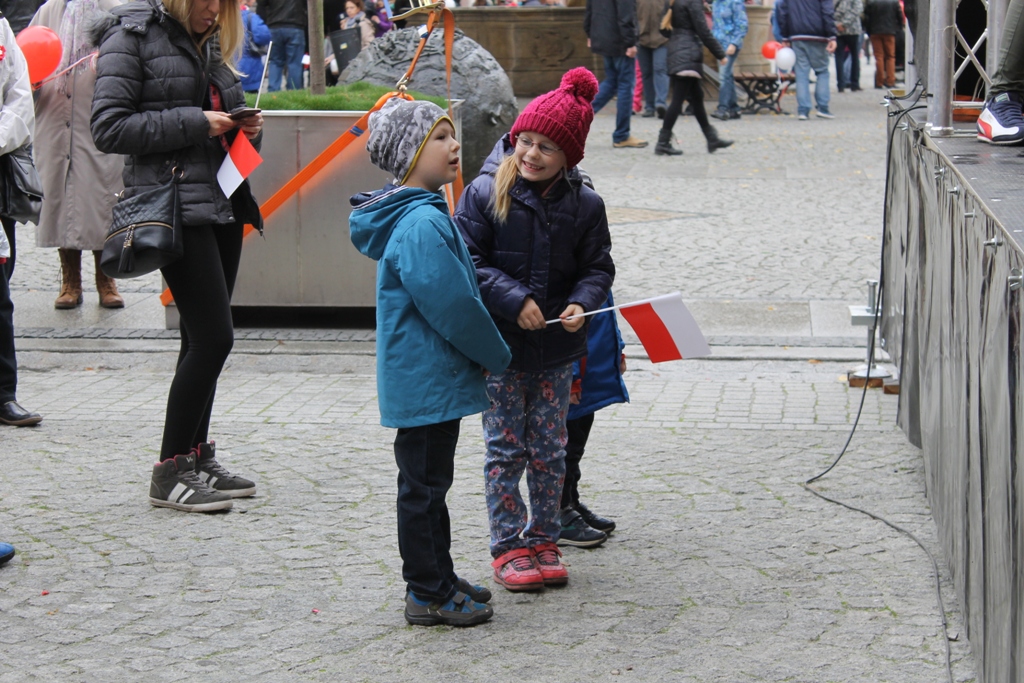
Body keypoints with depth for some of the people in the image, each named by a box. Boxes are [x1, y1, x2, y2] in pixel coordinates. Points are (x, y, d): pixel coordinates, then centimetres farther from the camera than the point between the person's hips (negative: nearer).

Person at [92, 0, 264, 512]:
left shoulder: (210, 43, 19)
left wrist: (246, 128, 5)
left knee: (203, 337, 12)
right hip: (174, 206, -8)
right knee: (214, 335, -11)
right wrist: (194, 123, -15)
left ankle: (196, 456, 22)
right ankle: (170, 473, -1)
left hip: (224, 202, 8)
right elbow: (108, 127, -13)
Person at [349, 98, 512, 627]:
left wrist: (483, 353, 13)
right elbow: (452, 304, -23)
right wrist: (495, 356, -9)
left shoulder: (424, 214, 12)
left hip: (425, 377, 11)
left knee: (429, 480, 18)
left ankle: (438, 579, 29)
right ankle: (428, 595, 8)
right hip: (427, 379, -11)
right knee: (424, 482, -1)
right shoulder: (422, 225, -22)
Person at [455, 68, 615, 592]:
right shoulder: (485, 193, -9)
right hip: (499, 345, -2)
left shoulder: (584, 204, -1)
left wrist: (581, 303, -15)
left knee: (549, 449, 11)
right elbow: (468, 262, -9)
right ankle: (508, 548, 13)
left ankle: (543, 541, 23)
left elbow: (597, 268, 5)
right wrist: (515, 300, -19)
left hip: (557, 348, 2)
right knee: (505, 448, 4)